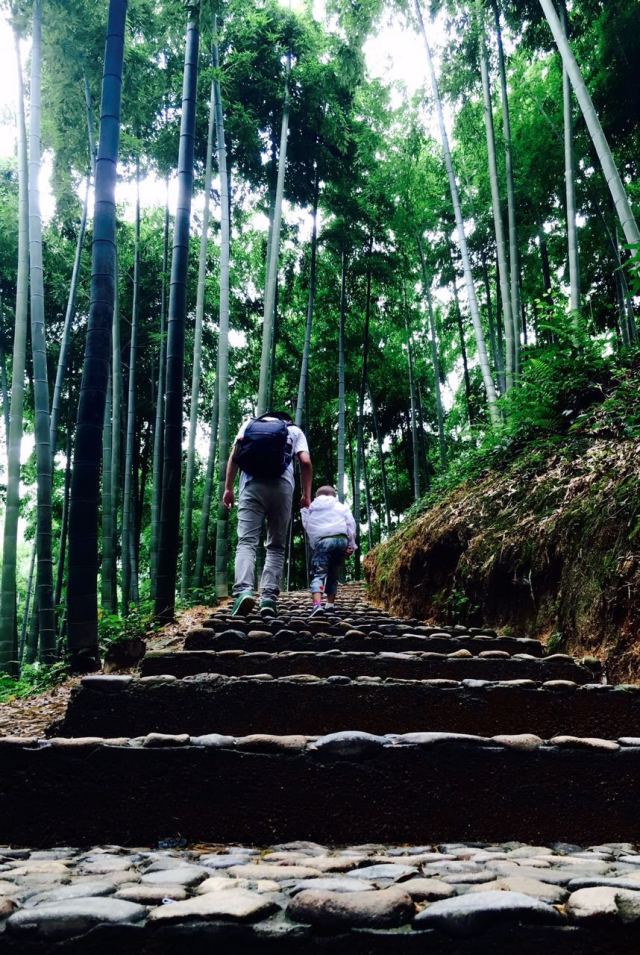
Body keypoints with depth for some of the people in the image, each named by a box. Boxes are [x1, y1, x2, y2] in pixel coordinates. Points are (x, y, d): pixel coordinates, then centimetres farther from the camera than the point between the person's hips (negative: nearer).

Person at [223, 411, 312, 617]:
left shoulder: (250, 424, 25)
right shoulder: (294, 430, 24)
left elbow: (234, 454, 10)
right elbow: (306, 462, 8)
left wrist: (228, 488, 9)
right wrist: (306, 495, 11)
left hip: (252, 484, 0)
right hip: (282, 485, 0)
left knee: (246, 542, -8)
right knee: (276, 546, 6)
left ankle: (243, 591, -30)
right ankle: (269, 597, -9)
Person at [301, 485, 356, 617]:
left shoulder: (310, 508, 26)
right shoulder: (341, 507, 24)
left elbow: (307, 527, 16)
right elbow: (351, 524, 12)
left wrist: (313, 546, 15)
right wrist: (351, 545, 10)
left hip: (322, 541, -2)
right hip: (341, 539, 2)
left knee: (318, 573, -7)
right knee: (333, 574, 18)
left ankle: (317, 605, -29)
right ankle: (330, 605, 16)